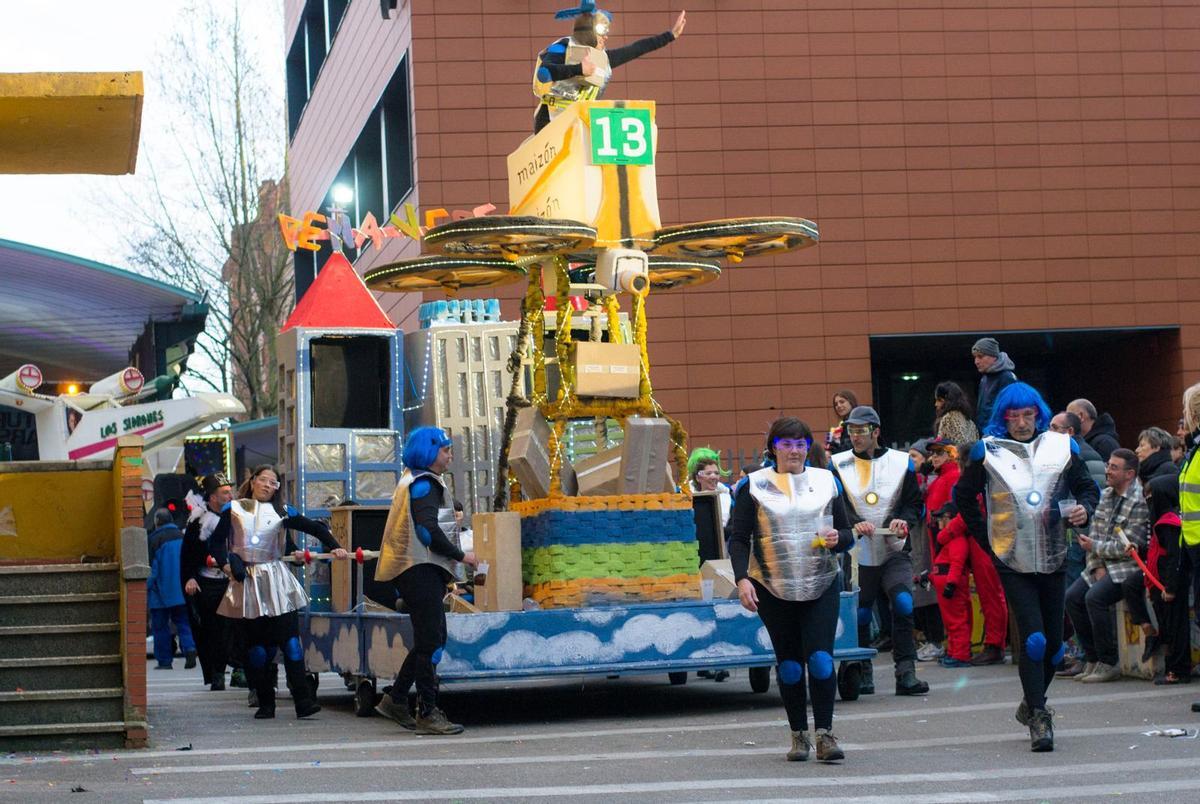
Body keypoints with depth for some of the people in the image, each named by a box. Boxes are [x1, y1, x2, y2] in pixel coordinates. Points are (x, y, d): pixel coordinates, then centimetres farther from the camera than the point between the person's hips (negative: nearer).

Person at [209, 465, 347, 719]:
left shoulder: (282, 513, 11)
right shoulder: (233, 510, 10)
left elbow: (316, 528, 10)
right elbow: (215, 542, 7)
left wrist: (334, 548, -3)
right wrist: (224, 564, -9)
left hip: (277, 582, 0)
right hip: (246, 583, 0)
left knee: (289, 639, -10)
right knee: (255, 646, 1)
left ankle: (303, 701, -15)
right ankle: (265, 704, 9)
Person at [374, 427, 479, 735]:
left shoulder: (414, 481, 21)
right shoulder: (424, 484, -11)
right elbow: (428, 530, -21)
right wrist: (461, 556, -13)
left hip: (421, 571, 10)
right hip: (421, 571, -10)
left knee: (430, 640, 14)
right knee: (431, 641, -8)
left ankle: (395, 699, 17)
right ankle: (427, 714, -6)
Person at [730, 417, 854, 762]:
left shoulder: (826, 481, 8)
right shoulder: (754, 486, 2)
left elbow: (847, 534, 13)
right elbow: (739, 539, 1)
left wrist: (837, 538, -11)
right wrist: (742, 578, -13)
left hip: (821, 587, 0)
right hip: (773, 588, 0)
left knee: (820, 658, -12)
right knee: (789, 663, 5)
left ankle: (824, 733, -8)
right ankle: (799, 735, 15)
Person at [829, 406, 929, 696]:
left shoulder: (901, 462, 5)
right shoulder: (839, 465, 3)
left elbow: (914, 501, 8)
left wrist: (904, 520, -14)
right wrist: (855, 524, -21)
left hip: (894, 552, -1)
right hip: (858, 553, 1)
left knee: (903, 604, -20)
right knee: (860, 615, 5)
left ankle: (905, 673, -18)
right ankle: (862, 674, 24)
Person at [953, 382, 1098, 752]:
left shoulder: (1061, 447, 5)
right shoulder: (988, 452, 0)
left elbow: (1087, 487, 14)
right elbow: (964, 496, 11)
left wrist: (1084, 509, -8)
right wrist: (987, 539, 6)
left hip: (1053, 558, 3)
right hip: (1013, 562, -3)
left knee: (1053, 642, 7)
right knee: (1033, 639, -14)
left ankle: (1032, 705, 29)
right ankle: (1038, 719, -9)